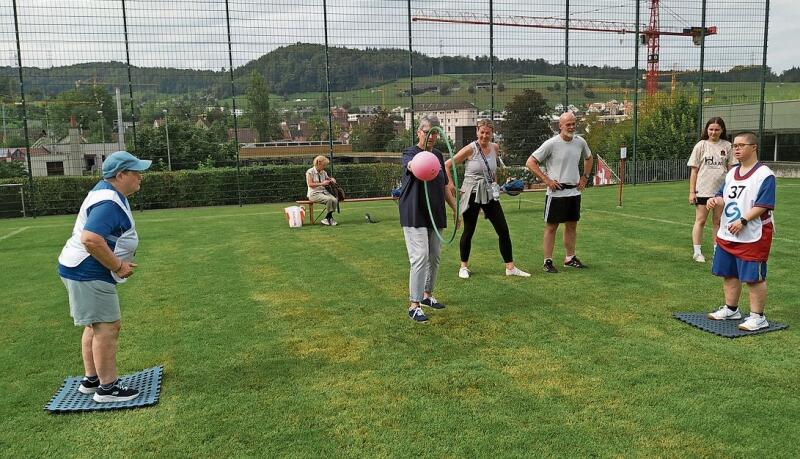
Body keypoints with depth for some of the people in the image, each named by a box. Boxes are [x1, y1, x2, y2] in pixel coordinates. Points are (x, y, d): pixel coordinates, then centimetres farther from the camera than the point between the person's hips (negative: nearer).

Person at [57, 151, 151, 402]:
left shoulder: (107, 190, 10)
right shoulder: (109, 203, -23)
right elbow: (91, 239, -35)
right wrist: (118, 266, -24)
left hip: (82, 270, 11)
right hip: (88, 273, -11)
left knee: (95, 326, 19)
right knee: (107, 328, -4)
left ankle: (91, 379, 31)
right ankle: (107, 388, 4)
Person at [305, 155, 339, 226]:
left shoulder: (323, 172, 12)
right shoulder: (310, 172, -6)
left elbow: (329, 179, 28)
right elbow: (310, 184, -15)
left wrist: (332, 179, 3)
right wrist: (322, 183, -22)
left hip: (323, 192, 6)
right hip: (314, 194, -6)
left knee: (335, 200, -24)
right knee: (329, 199, -31)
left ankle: (327, 218, -10)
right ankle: (329, 218, -12)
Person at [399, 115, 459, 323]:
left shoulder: (438, 155, 13)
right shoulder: (410, 153, -8)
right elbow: (411, 165, -35)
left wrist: (455, 207, 19)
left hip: (436, 215, 7)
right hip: (414, 216, -7)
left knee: (434, 257, 13)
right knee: (420, 257, -13)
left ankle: (427, 295, 30)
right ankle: (414, 305, -8)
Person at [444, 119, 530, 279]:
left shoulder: (495, 148, 4)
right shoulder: (470, 149, -11)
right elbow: (447, 165, -8)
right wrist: (450, 184, -12)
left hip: (490, 194, 5)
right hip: (472, 194, -5)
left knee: (503, 230, 3)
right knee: (468, 231, 4)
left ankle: (510, 267, 12)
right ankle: (464, 266, 21)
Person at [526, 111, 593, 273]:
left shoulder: (580, 142, 4)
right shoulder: (551, 144, -13)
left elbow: (589, 158, 25)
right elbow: (530, 162, -12)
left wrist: (585, 177, 13)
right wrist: (546, 180, -14)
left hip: (574, 191, 6)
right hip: (556, 192, -6)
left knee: (572, 225, 14)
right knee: (551, 226, 0)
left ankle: (570, 258, 27)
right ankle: (547, 261, 6)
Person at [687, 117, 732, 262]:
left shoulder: (727, 146, 4)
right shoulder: (701, 145, 0)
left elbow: (730, 169, 8)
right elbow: (694, 170, 0)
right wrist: (692, 192, -3)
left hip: (721, 190, 2)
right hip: (703, 190, -2)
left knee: (718, 221, 10)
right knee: (700, 220, 2)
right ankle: (697, 252, 8)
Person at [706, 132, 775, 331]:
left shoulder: (765, 175, -12)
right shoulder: (732, 173, 12)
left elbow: (763, 205, -18)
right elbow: (723, 196, 16)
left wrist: (743, 221, -25)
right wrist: (715, 200, -6)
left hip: (753, 237, -8)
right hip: (727, 235, 8)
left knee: (754, 277, -1)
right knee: (729, 274, 16)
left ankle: (757, 317, 9)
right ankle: (731, 309, 30)